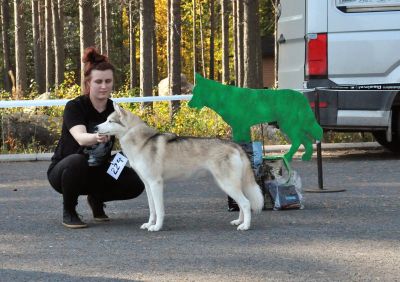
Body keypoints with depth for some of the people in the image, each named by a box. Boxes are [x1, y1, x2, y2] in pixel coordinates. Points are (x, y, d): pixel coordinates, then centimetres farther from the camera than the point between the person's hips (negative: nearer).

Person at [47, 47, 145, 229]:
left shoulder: (115, 110, -3)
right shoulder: (75, 107, -19)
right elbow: (81, 138, -38)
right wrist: (96, 138, -60)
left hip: (97, 172, 4)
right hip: (64, 171, -4)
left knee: (135, 183, -19)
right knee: (76, 161, -39)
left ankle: (96, 199, 9)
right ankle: (68, 211, -14)